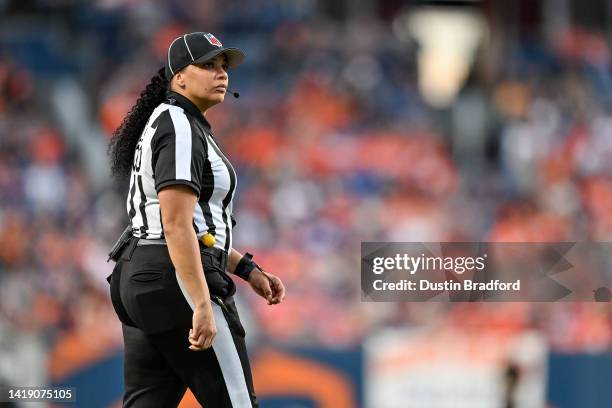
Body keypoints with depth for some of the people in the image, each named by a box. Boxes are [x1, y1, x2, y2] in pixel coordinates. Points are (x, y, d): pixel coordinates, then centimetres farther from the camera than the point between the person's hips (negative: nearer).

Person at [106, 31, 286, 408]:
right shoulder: (181, 129, -11)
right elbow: (176, 225, -20)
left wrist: (247, 270, 23)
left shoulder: (161, 126, 21)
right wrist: (203, 306, -25)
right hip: (177, 281, -10)